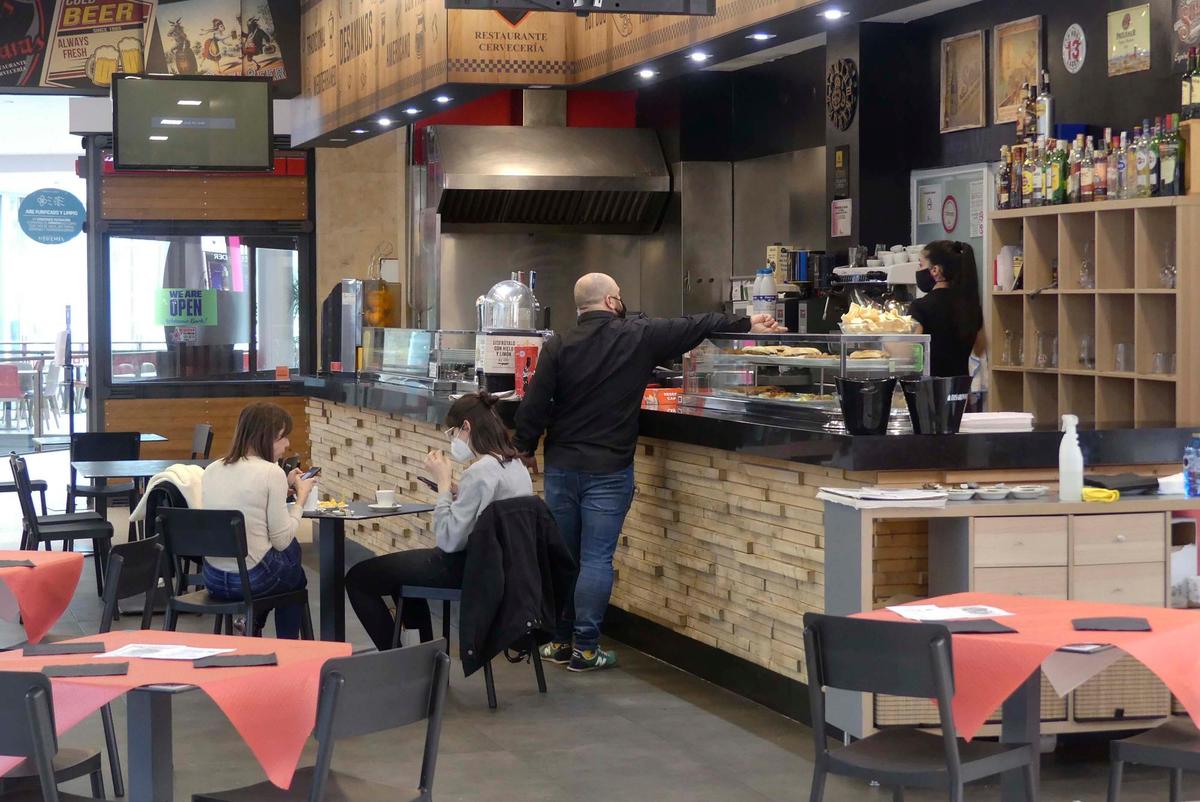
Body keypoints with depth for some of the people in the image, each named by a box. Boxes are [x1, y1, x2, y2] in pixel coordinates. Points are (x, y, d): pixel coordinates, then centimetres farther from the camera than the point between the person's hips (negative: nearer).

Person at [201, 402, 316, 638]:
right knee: (295, 574, 31)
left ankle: (249, 624, 28)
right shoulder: (272, 473, -14)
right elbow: (282, 541, -11)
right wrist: (301, 496, 1)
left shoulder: (212, 469, 5)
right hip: (252, 580, -6)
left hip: (213, 579, 6)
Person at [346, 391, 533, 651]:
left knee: (357, 578, 0)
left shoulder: (480, 472, -23)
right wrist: (458, 493, 8)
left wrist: (443, 482, -15)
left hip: (467, 570, -10)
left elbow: (449, 540, -23)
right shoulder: (516, 465, 6)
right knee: (401, 565, 34)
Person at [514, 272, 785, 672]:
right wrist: (747, 324, 17)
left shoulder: (558, 347, -4)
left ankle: (560, 642, 18)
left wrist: (523, 450, 6)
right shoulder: (638, 337, -6)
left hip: (561, 467, 2)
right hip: (608, 470, -2)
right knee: (596, 559, 1)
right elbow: (694, 327, 6)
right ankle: (585, 649, 2)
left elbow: (533, 408, -7)